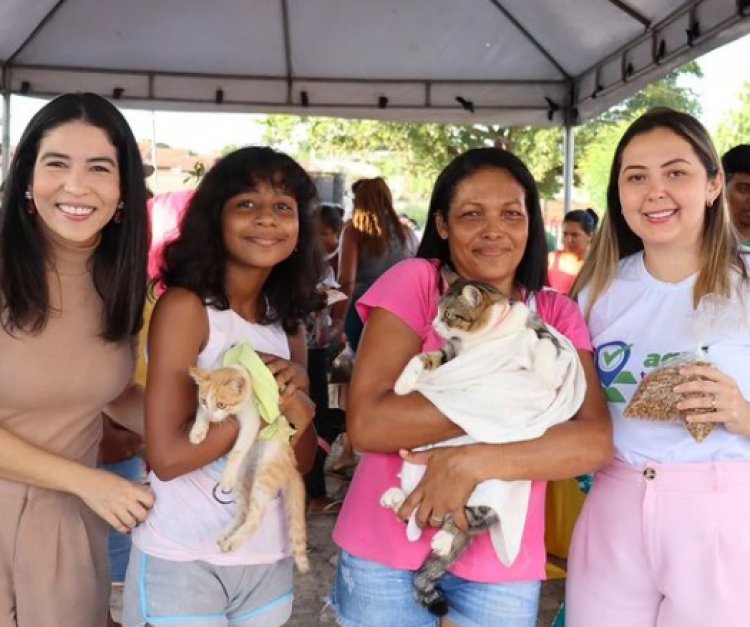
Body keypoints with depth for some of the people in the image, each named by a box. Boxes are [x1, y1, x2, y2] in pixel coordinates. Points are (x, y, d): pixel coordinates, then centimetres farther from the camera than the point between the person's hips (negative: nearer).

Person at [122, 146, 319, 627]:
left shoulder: (290, 324, 5)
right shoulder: (184, 306, -14)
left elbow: (303, 460, 4)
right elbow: (167, 456, -19)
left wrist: (298, 389, -14)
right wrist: (272, 401, -17)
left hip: (268, 556, 6)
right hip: (184, 557, -6)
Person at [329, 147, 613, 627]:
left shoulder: (558, 315, 1)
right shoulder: (414, 282, -7)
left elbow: (597, 439, -12)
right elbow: (367, 423, -17)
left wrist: (472, 462, -24)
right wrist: (509, 400, -19)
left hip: (502, 567, 2)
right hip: (386, 553, -1)